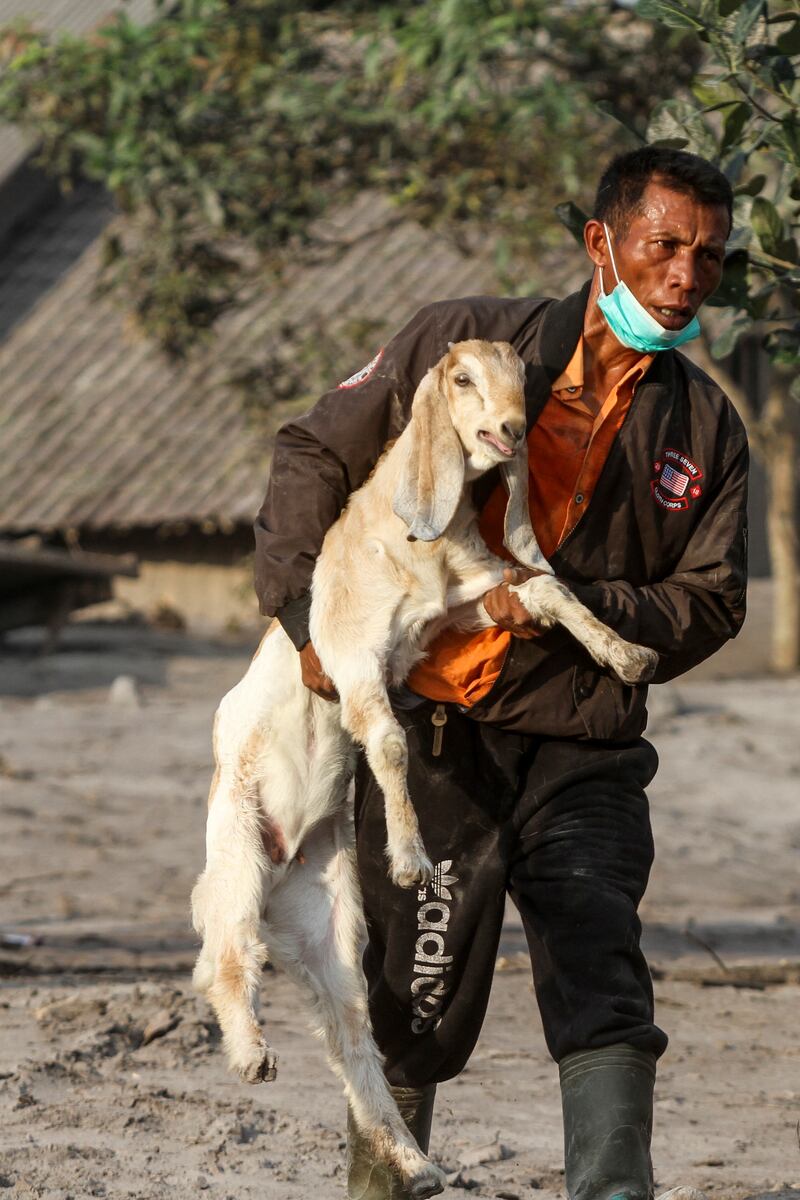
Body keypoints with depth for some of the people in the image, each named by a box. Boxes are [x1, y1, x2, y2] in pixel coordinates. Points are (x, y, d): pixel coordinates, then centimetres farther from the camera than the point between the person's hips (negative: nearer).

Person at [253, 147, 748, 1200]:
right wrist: (305, 615, -5)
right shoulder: (466, 343, 0)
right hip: (434, 737, -1)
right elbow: (316, 455, 5)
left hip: (584, 755, 1)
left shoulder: (707, 431, 7)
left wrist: (571, 607, -11)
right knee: (417, 1006, 5)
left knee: (604, 995, -14)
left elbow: (708, 603, 5)